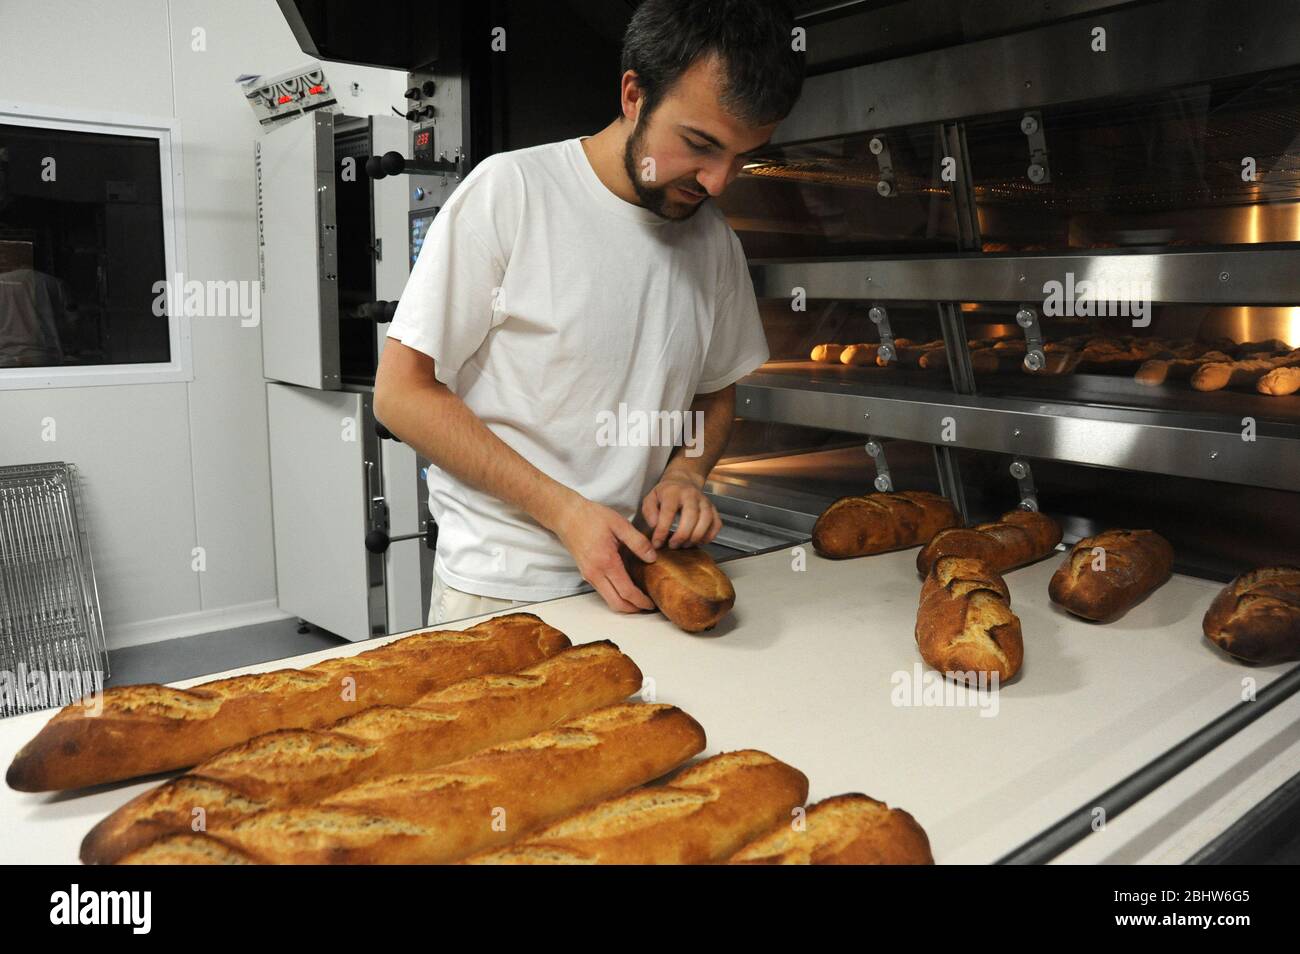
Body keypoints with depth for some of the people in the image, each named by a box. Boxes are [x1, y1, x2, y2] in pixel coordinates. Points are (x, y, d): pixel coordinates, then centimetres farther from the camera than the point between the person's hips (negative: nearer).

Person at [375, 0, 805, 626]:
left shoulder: (715, 240, 2)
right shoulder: (511, 189, -13)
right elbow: (401, 393, -14)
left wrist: (684, 475, -7)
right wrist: (562, 508, -20)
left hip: (636, 577, 5)